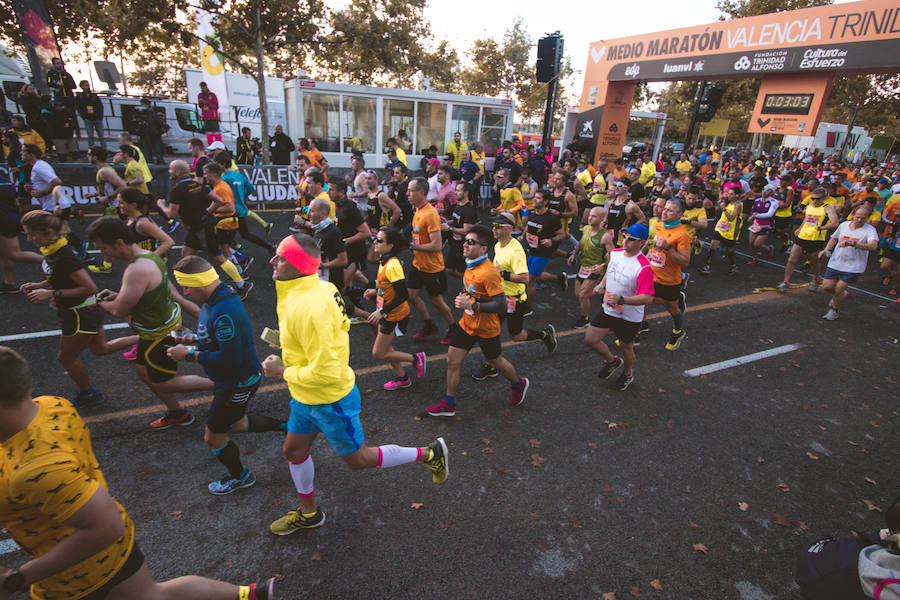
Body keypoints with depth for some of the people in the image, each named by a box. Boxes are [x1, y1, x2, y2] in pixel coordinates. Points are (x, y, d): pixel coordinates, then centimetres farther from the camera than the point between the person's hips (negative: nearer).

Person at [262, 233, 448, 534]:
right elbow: (336, 323, 14)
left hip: (330, 400, -9)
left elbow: (326, 372, -32)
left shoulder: (308, 308, -33)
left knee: (358, 459, 10)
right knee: (294, 450, 23)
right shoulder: (320, 287, -5)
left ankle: (428, 454, 25)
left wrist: (283, 372, -18)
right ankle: (308, 513, 48)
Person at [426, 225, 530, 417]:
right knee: (452, 360, 7)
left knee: (495, 361, 15)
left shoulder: (489, 272, -29)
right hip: (467, 322, 8)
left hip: (486, 328, -7)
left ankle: (519, 385, 46)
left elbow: (501, 305, -31)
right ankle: (449, 404, 22)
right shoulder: (470, 265, -1)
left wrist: (472, 305, -34)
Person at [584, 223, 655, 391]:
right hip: (608, 310, 6)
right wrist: (601, 284, 0)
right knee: (590, 339, 6)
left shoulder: (644, 267, -26)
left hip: (629, 317, -6)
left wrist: (621, 299, -38)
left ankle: (627, 374, 47)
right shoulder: (614, 253, -3)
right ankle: (612, 361, 36)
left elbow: (648, 298, -29)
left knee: (626, 348, 14)